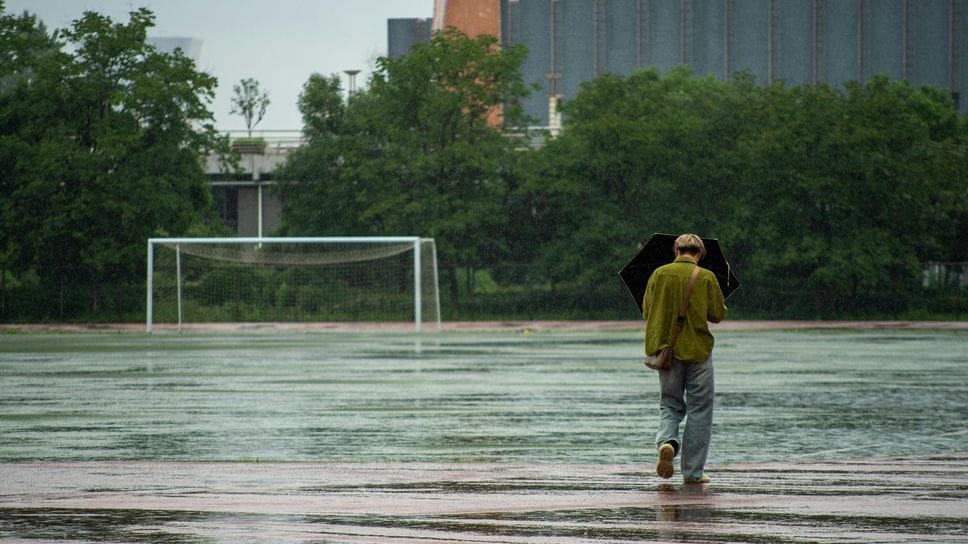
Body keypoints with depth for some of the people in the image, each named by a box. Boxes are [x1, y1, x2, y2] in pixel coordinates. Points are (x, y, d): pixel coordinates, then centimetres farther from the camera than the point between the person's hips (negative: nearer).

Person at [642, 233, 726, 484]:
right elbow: (718, 314, -2)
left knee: (670, 405, 14)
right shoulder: (706, 277, -7)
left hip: (666, 349, 2)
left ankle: (667, 442, -17)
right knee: (699, 411, 7)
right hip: (697, 349, -2)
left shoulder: (659, 274, -1)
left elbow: (646, 312, 2)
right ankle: (693, 471, 6)